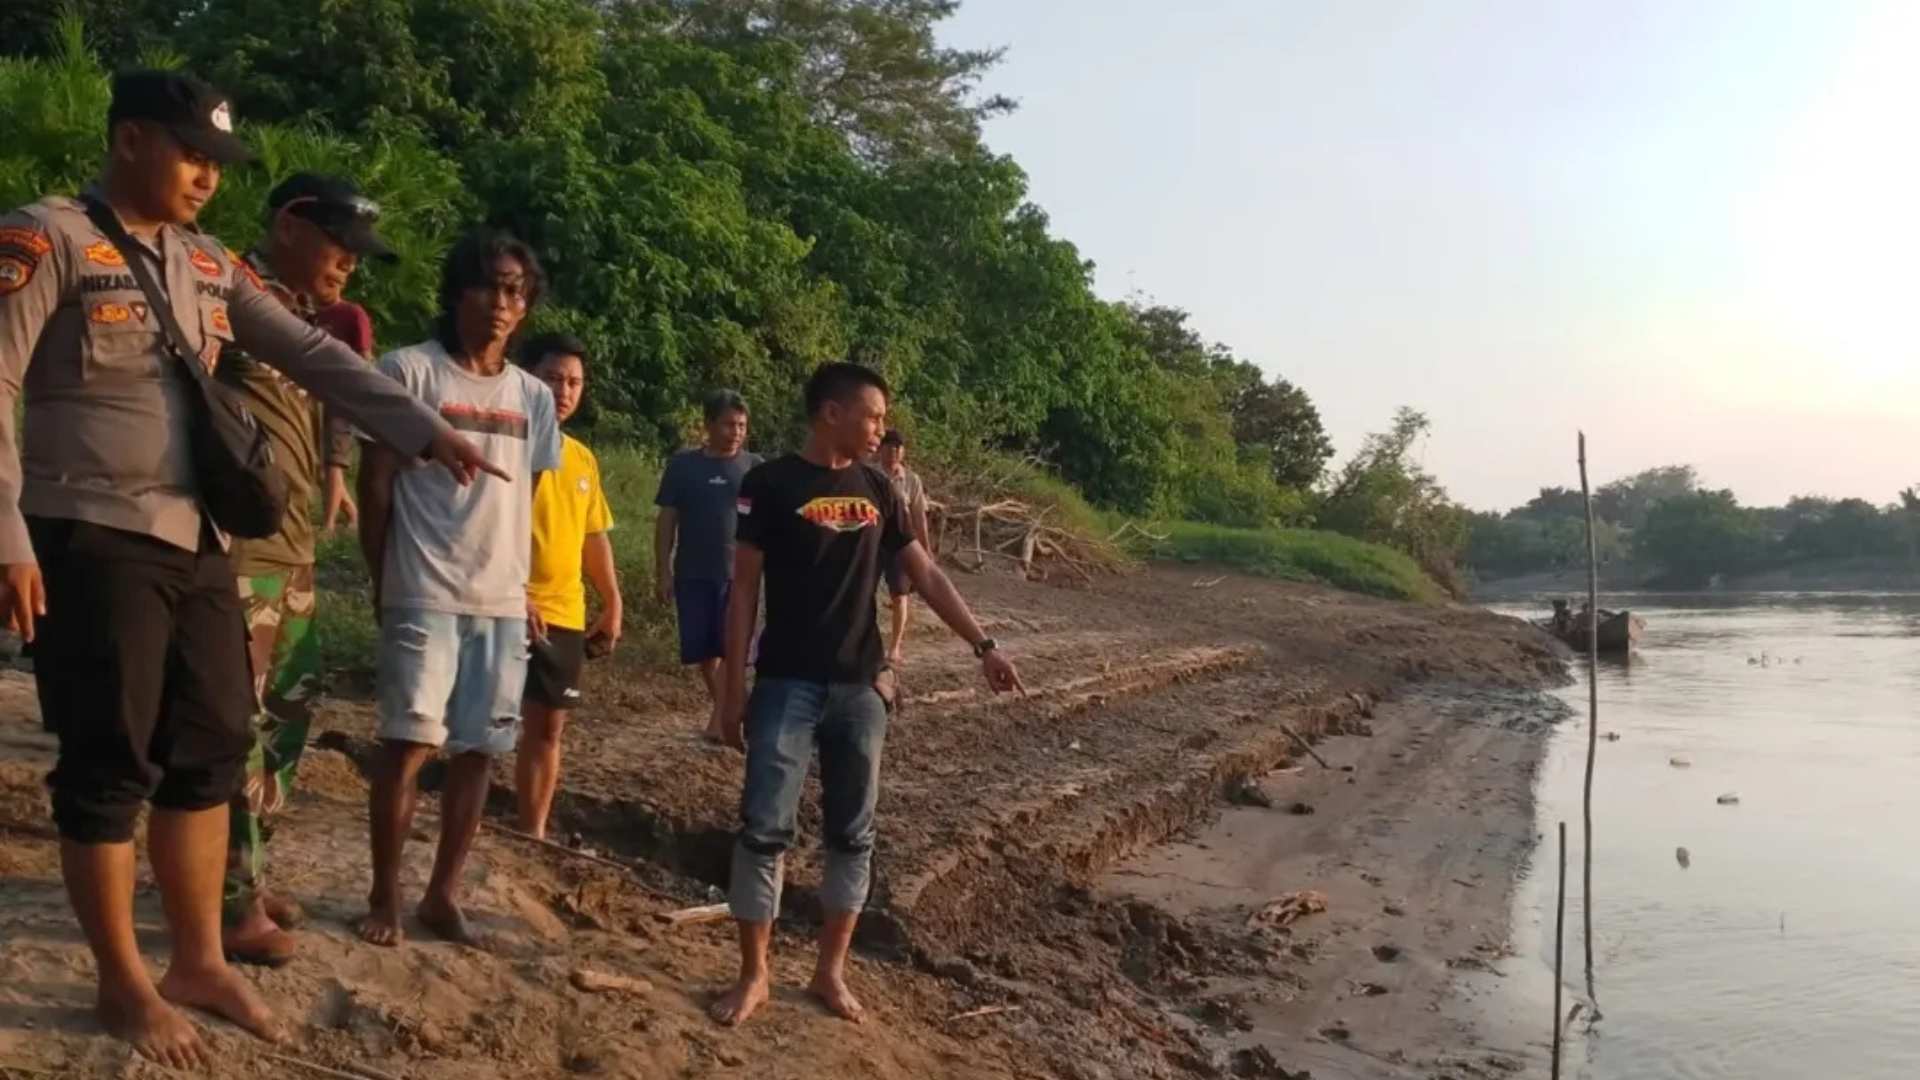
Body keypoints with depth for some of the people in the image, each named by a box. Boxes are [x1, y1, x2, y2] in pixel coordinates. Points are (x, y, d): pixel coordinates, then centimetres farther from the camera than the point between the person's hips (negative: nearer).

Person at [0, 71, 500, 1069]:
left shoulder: (211, 267, 13)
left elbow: (312, 356, 9)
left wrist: (425, 431, -1)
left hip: (197, 541, 7)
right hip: (92, 541, -6)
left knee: (210, 753, 10)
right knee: (111, 765, 1)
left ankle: (198, 960, 25)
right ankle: (123, 984, 17)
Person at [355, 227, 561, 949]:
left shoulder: (533, 397, 11)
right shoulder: (408, 370, -3)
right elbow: (375, 485, -1)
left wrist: (518, 582, 12)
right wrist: (385, 584, 2)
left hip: (504, 602, 5)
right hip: (425, 597, -4)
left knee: (477, 751, 7)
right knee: (408, 743, -3)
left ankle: (442, 894, 20)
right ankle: (384, 896, 12)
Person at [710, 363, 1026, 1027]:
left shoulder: (877, 491, 9)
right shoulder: (771, 485, -5)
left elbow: (926, 576, 11)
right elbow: (744, 589, -4)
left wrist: (983, 646, 3)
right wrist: (733, 689, -7)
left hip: (861, 688, 4)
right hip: (786, 685, -4)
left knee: (852, 835, 8)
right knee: (765, 828, -3)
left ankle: (831, 970, 22)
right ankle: (754, 974, 12)